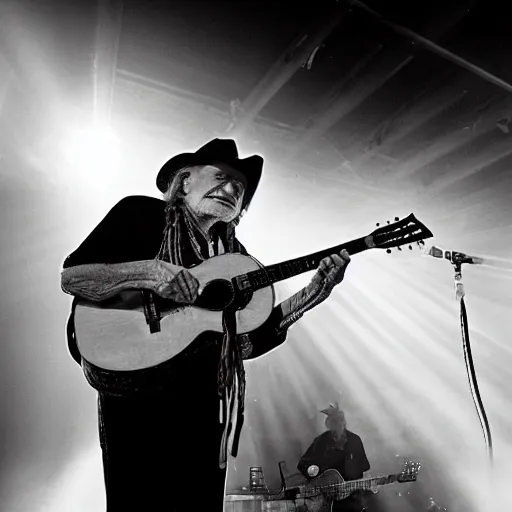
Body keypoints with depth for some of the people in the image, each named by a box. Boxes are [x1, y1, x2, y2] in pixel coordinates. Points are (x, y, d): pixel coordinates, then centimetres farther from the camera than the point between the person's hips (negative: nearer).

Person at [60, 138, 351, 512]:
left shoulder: (234, 254, 7)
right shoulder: (141, 213, -5)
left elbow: (251, 340, 3)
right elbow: (71, 277, -12)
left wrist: (314, 294, -6)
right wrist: (148, 272, -27)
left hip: (203, 404, 5)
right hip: (134, 397, -4)